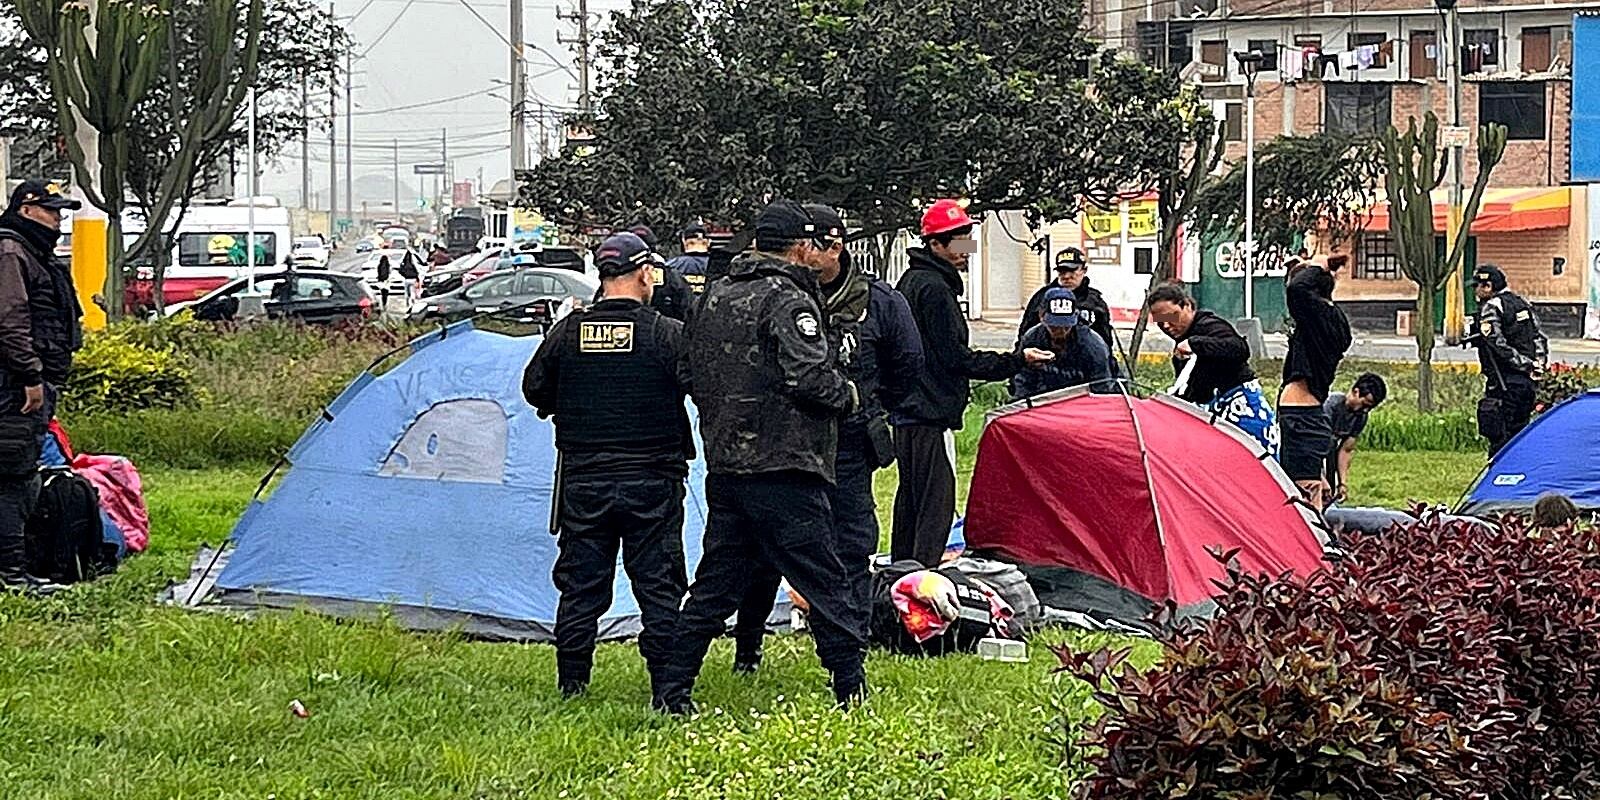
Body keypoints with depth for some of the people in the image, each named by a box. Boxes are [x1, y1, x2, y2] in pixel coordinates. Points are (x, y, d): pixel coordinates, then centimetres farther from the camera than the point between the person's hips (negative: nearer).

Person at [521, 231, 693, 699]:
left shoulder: (568, 332, -1)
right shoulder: (668, 335, -10)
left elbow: (534, 389, 10)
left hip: (583, 481, 3)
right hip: (651, 481, -3)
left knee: (580, 586, 10)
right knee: (658, 587, 4)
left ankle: (571, 683, 14)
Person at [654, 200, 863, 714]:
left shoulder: (714, 298, 13)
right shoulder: (788, 301, -12)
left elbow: (697, 376, 19)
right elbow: (810, 376, -21)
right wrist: (846, 395, -3)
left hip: (723, 466, 7)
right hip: (784, 469, -7)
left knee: (715, 585, 12)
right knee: (823, 583, 0)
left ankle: (671, 691, 11)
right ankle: (851, 689, 3)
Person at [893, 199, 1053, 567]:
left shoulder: (911, 281, 17)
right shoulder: (935, 288, -15)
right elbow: (956, 357, -18)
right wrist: (1016, 361, -16)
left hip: (906, 412, 11)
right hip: (932, 413, -11)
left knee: (911, 495, 16)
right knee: (936, 503, -11)